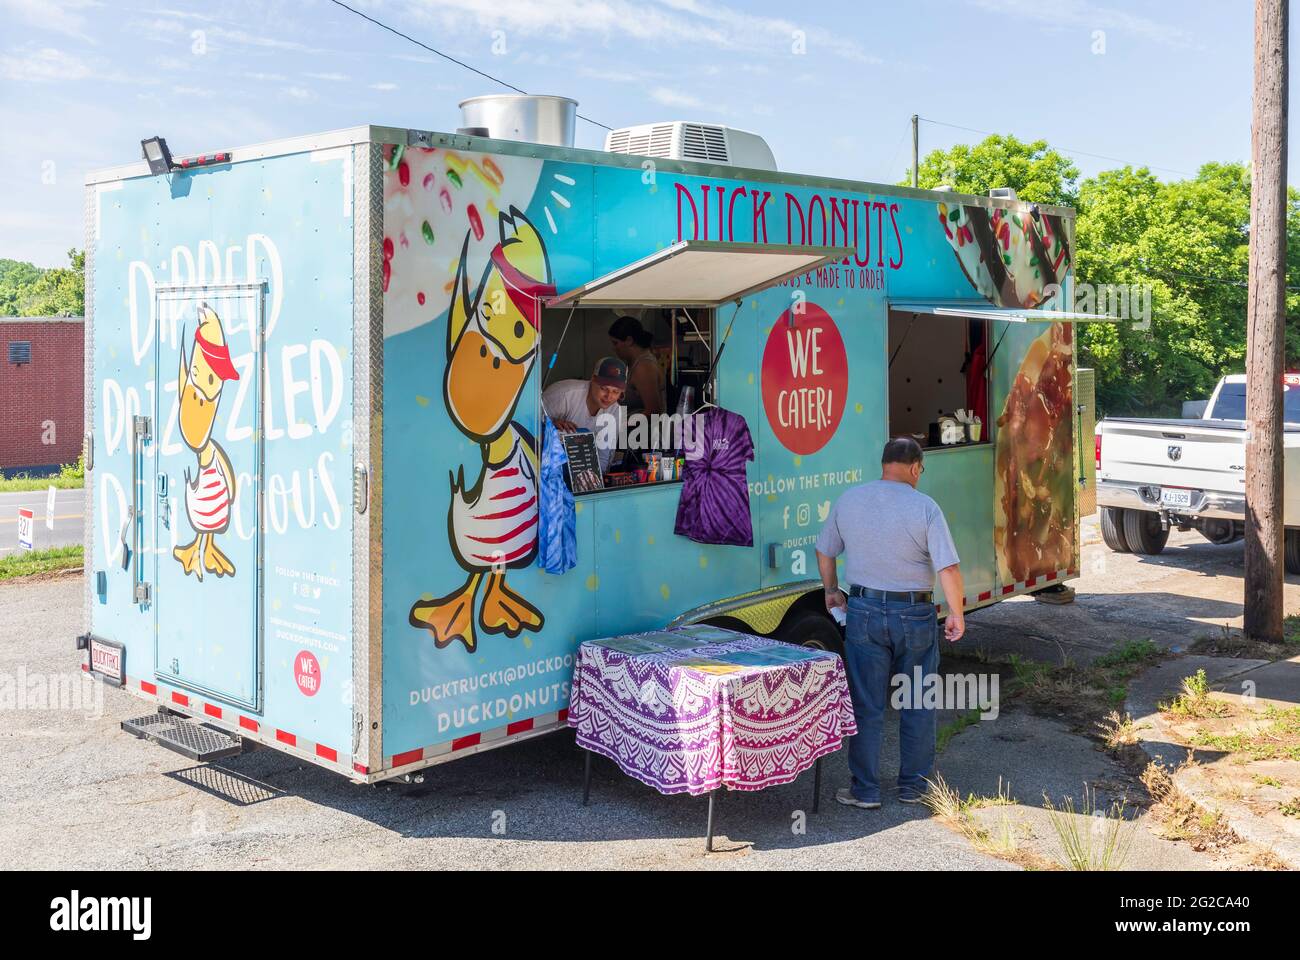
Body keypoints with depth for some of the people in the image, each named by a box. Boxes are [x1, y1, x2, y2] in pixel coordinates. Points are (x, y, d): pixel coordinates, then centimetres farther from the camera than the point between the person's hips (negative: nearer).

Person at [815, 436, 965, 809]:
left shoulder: (848, 499, 1)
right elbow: (948, 569, -13)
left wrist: (831, 591, 26)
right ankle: (913, 786, 23)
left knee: (866, 706, 8)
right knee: (917, 705, 14)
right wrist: (956, 613, -1)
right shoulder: (924, 507, -9)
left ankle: (865, 791, 13)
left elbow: (825, 551, 12)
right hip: (914, 615, -2)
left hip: (864, 611, 2)